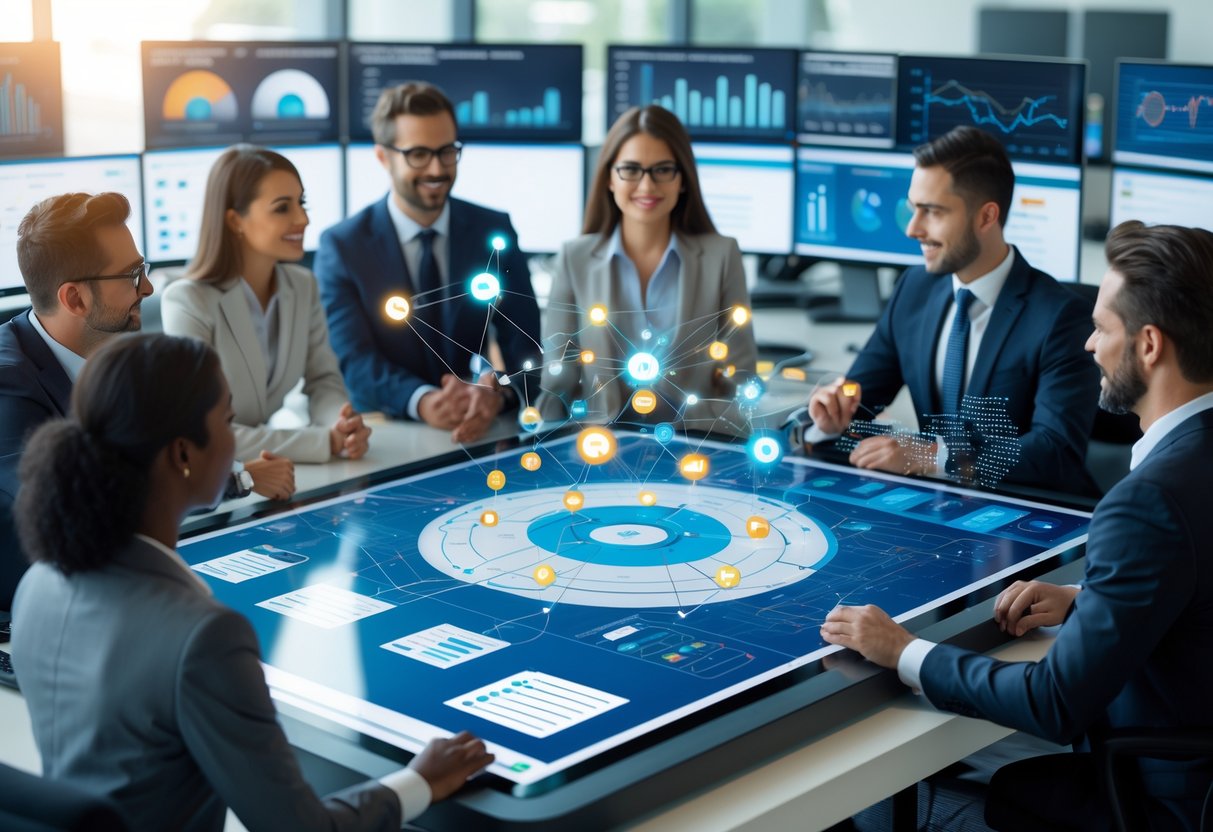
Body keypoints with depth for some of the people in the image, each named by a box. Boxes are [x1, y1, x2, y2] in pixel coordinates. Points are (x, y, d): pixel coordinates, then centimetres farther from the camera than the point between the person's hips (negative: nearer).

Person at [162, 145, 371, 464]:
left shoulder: (303, 286, 2)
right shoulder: (188, 302, -17)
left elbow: (324, 379, 3)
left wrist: (343, 427, -19)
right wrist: (324, 442, -27)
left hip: (270, 467, 5)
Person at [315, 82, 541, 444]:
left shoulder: (494, 232, 5)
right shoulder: (341, 246, -1)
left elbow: (524, 345, -1)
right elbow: (353, 360, -10)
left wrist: (498, 396, -25)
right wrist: (423, 403, -31)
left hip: (477, 431, 2)